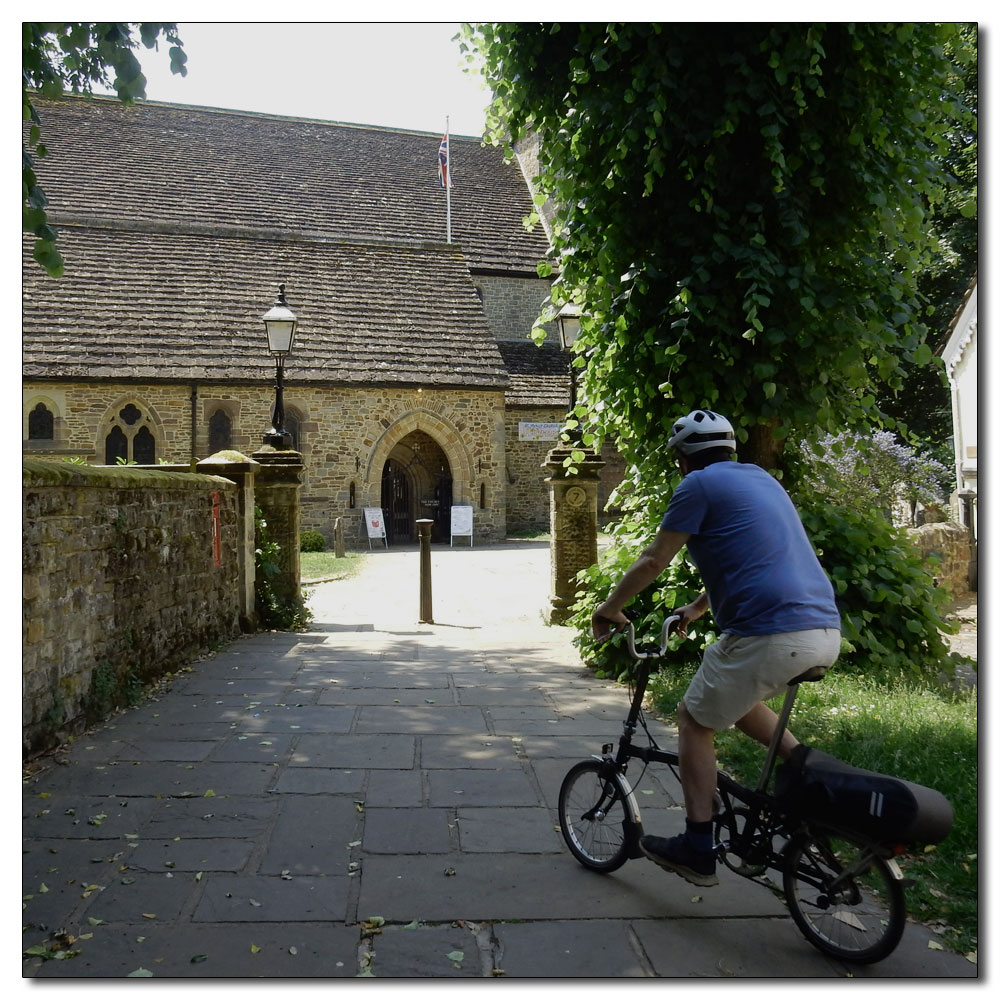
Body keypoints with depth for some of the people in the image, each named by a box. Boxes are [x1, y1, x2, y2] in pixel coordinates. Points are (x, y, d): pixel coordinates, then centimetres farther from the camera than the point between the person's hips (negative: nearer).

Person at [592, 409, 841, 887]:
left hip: (769, 633, -8)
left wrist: (608, 609, 15)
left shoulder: (699, 485, -1)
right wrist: (697, 608, 41)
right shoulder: (762, 479, 24)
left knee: (695, 720, 10)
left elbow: (652, 561, 0)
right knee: (732, 697, 30)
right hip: (826, 633, 8)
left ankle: (697, 848, 11)